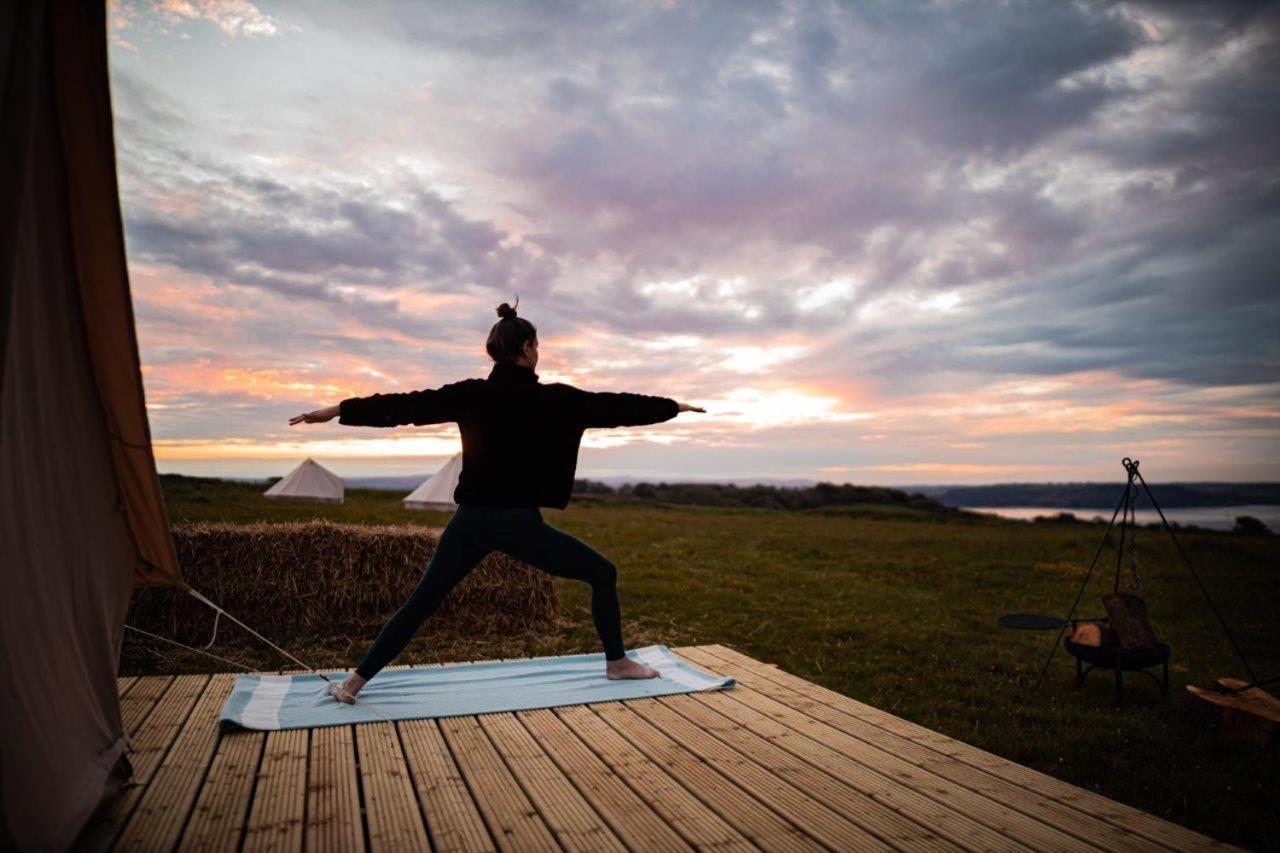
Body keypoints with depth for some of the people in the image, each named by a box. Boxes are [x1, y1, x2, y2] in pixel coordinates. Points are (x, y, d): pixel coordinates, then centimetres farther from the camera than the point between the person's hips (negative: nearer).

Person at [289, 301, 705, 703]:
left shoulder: (472, 394, 1)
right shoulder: (555, 400, -5)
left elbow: (406, 405, 0)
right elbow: (616, 406, 3)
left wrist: (338, 410, 7)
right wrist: (674, 406, 17)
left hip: (471, 520, 4)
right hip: (519, 524, -3)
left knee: (420, 602, 16)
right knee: (603, 574, 13)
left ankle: (355, 681, 18)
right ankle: (617, 662, 21)